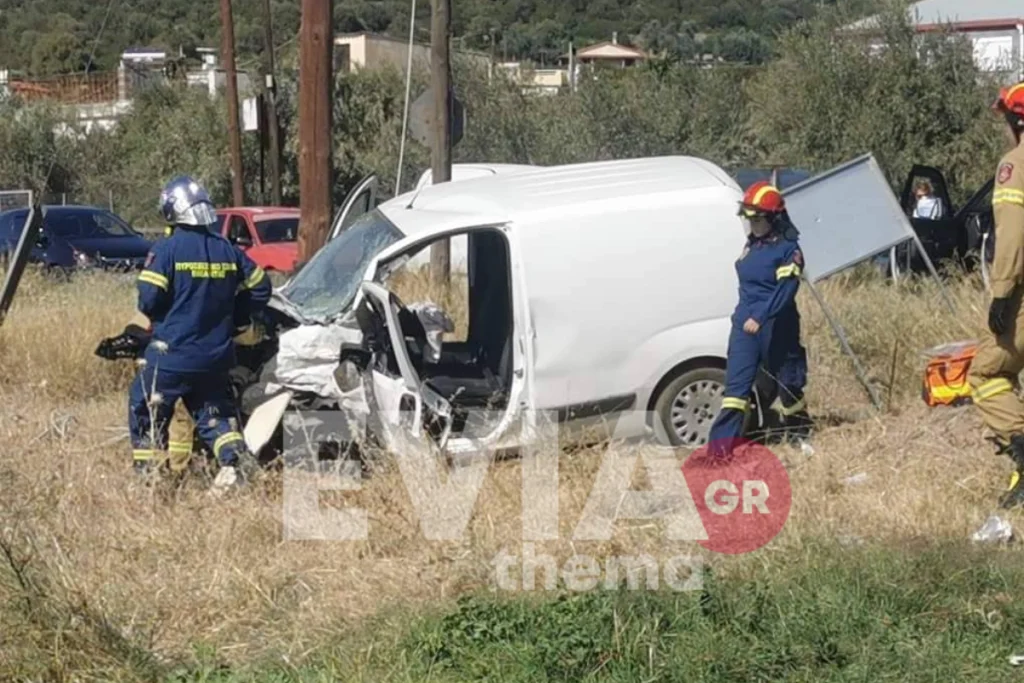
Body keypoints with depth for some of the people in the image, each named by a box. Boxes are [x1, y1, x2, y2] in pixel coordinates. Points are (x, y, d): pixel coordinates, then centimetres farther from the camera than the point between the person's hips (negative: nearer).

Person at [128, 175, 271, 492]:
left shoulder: (166, 250, -12)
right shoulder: (227, 250, 4)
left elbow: (149, 300, -15)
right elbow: (260, 288, 11)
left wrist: (160, 318, 7)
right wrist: (233, 320, 19)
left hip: (171, 354, -5)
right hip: (215, 356, 5)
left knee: (146, 412, 10)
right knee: (215, 413, 19)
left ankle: (147, 474, 8)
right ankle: (236, 463, 1)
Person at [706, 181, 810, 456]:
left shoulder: (788, 249, -12)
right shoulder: (752, 244, 12)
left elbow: (785, 290, -22)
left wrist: (760, 317, -31)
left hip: (776, 327, -6)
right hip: (744, 324, 6)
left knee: (788, 384, 10)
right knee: (736, 385, -4)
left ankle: (799, 437, 30)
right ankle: (722, 445, -11)